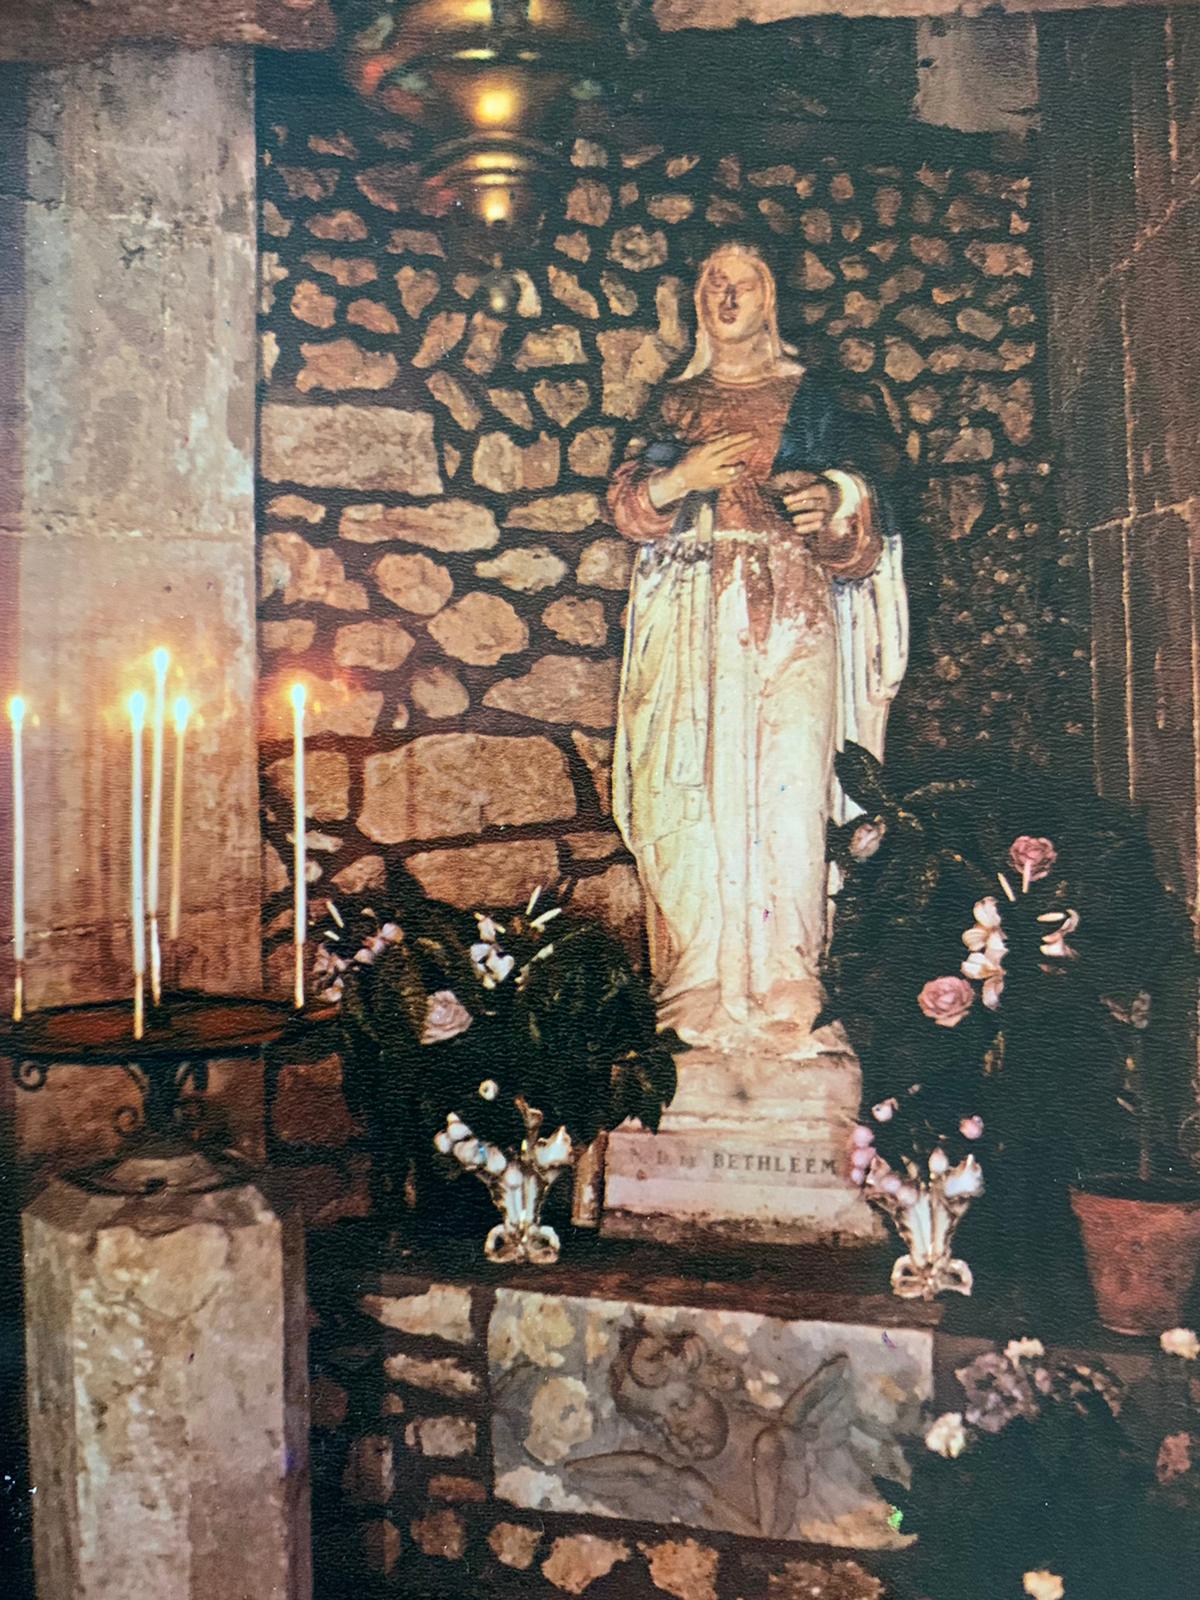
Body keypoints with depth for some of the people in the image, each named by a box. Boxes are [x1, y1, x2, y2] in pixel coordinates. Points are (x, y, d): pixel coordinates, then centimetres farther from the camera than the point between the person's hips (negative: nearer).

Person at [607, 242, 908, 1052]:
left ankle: (787, 988, -12)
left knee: (792, 783, -13)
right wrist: (682, 479, -6)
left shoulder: (810, 397, 15)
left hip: (794, 611, -1)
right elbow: (627, 503, 14)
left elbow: (867, 489, 6)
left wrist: (833, 499, -16)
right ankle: (707, 991, -7)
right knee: (700, 786, -9)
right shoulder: (674, 403, 21)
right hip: (696, 613, 2)